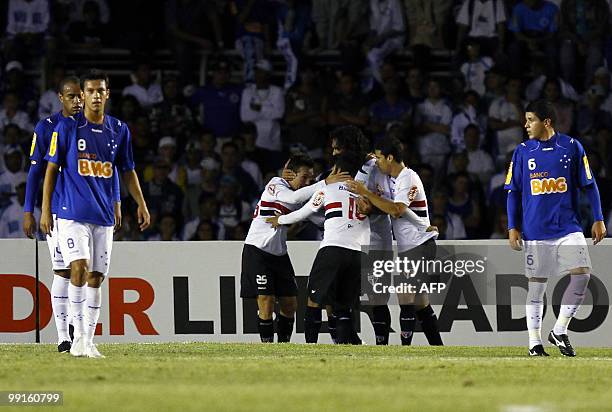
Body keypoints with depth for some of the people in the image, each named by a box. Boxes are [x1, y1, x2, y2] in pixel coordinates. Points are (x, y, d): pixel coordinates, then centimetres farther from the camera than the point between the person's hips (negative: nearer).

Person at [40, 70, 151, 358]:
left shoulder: (119, 130, 9)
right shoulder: (67, 127, -2)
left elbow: (127, 171, 18)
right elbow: (52, 169, 1)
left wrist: (141, 204, 10)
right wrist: (45, 210, -4)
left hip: (104, 216, 4)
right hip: (73, 213, -4)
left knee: (96, 278, 4)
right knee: (79, 268, -18)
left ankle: (88, 342, 10)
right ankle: (78, 337, -14)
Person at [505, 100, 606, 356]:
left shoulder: (571, 147, 1)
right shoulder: (523, 152, 4)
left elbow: (589, 184, 6)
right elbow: (513, 192, 8)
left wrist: (598, 219, 1)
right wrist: (513, 227, 2)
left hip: (568, 227, 0)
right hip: (535, 230, 0)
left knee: (582, 274, -14)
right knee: (536, 285, 2)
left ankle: (560, 330, -2)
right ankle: (535, 342, 8)